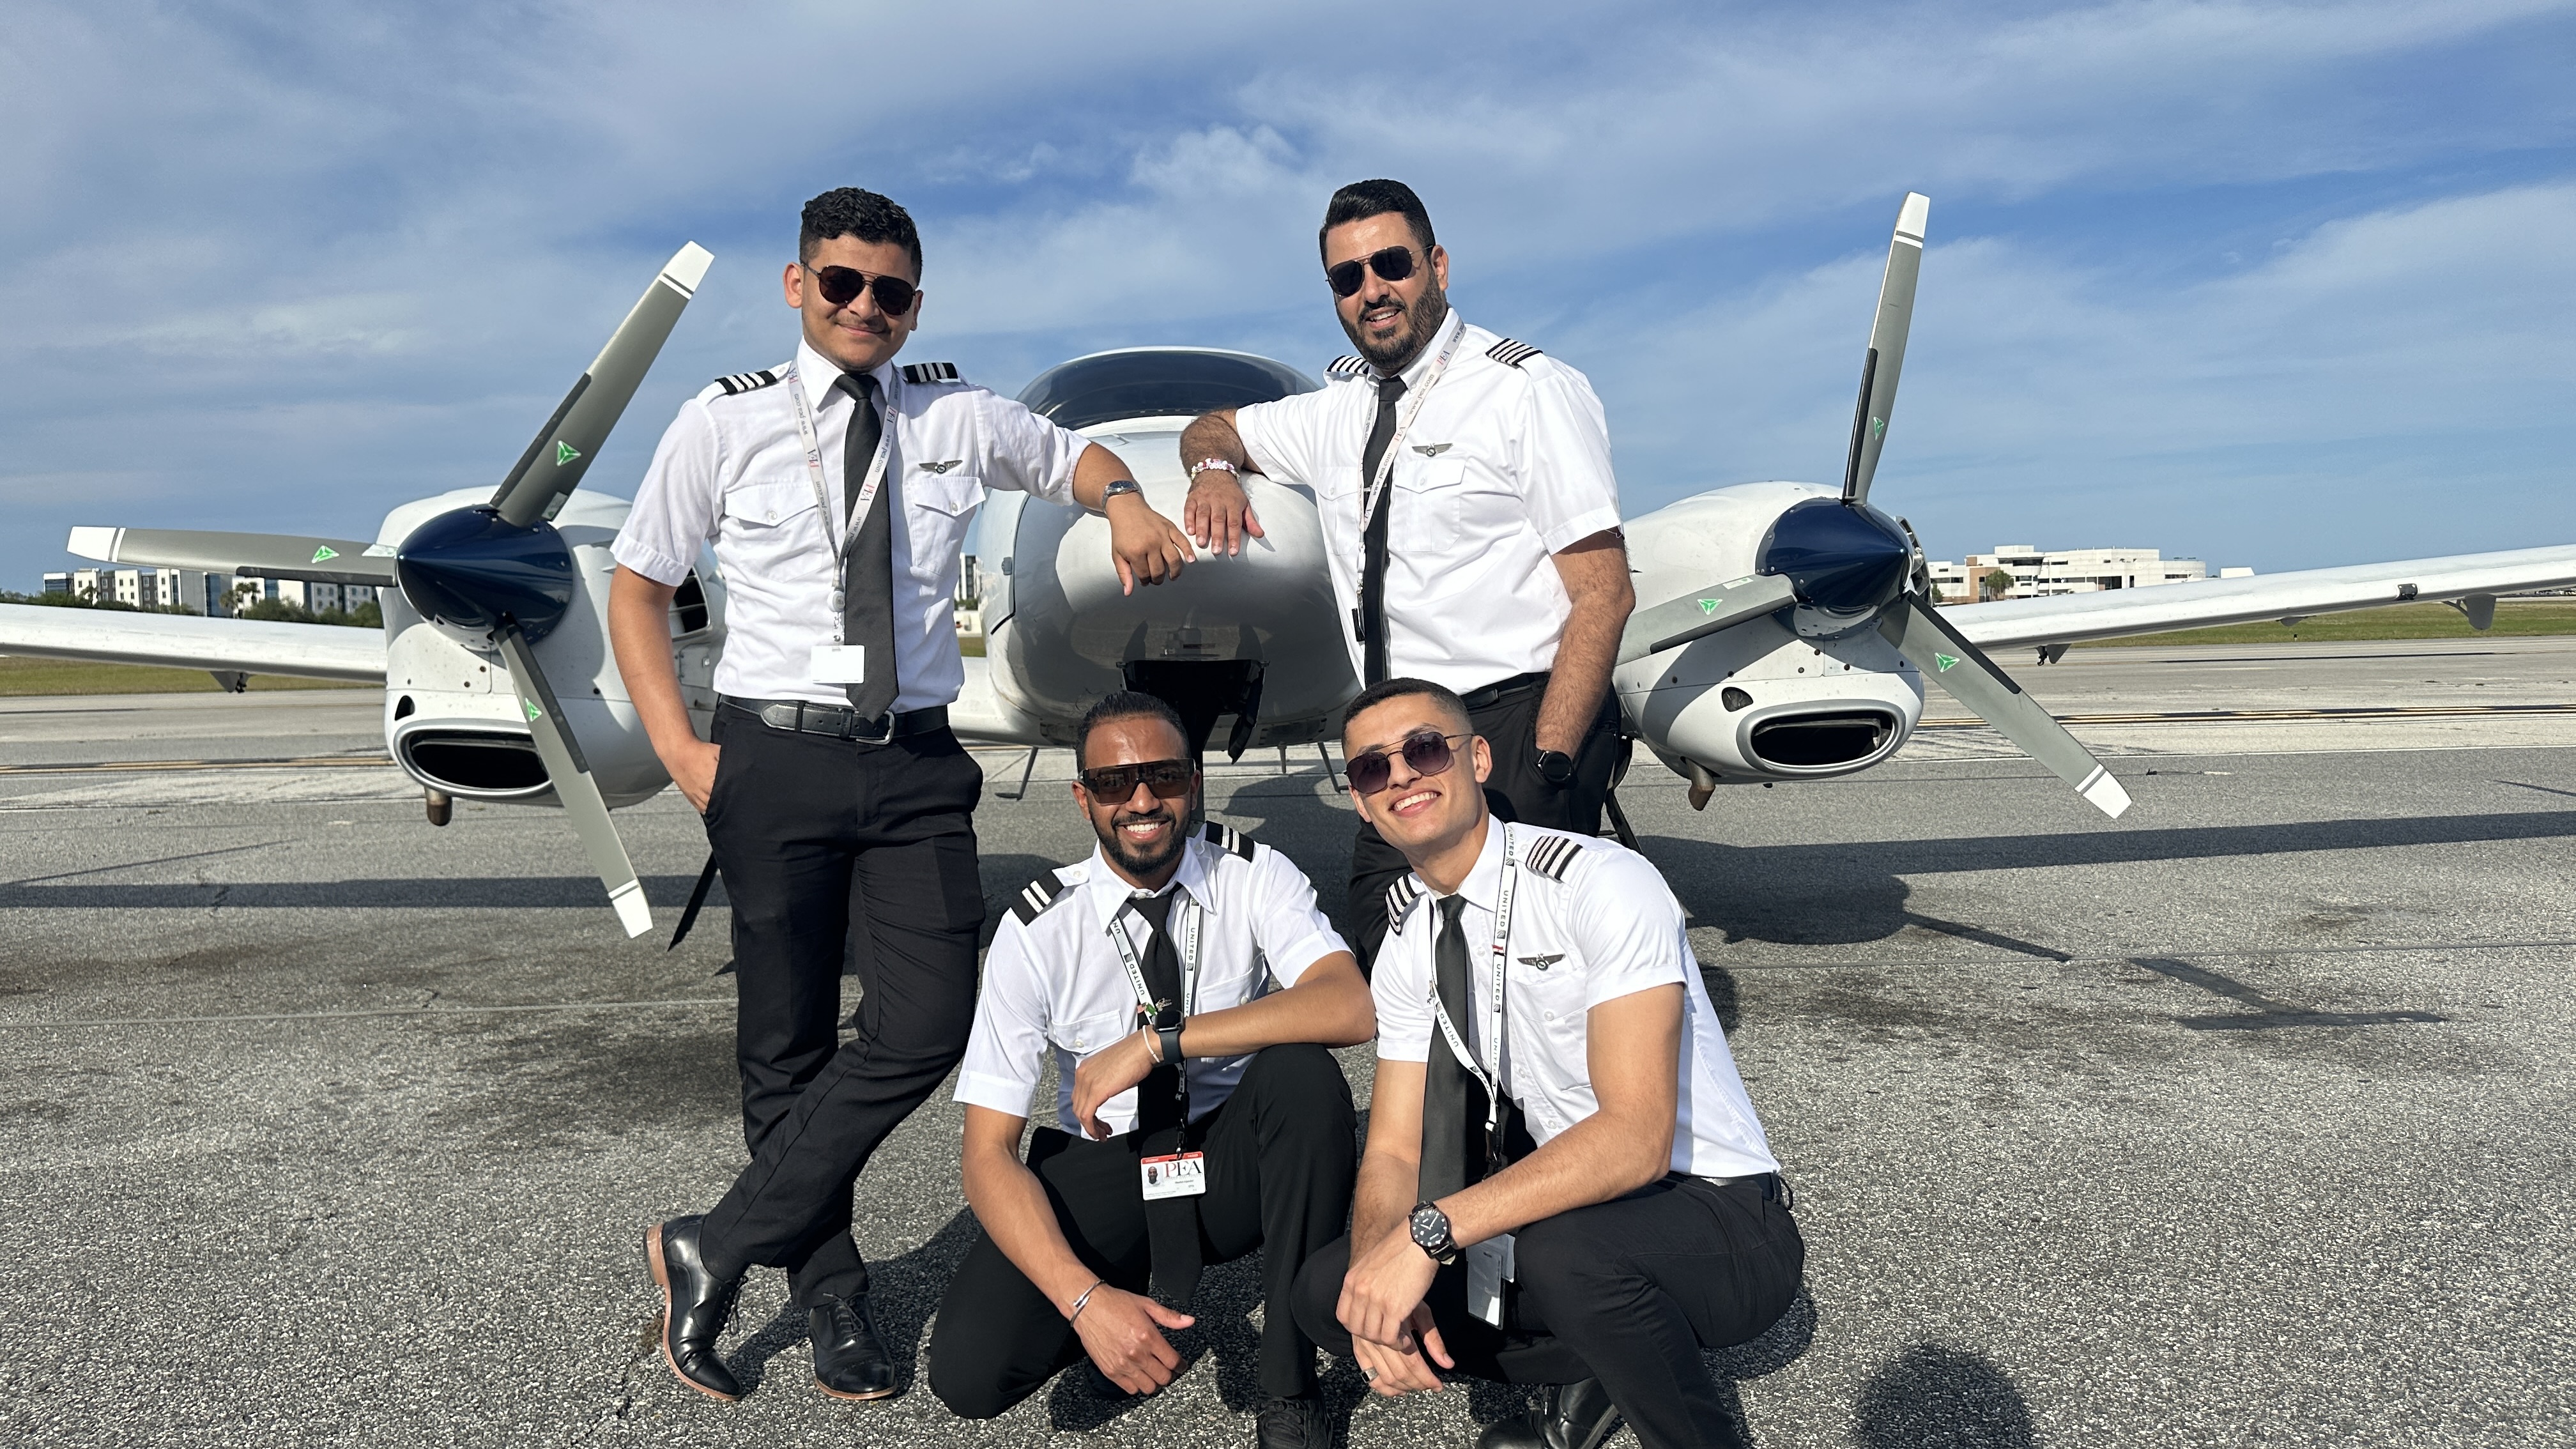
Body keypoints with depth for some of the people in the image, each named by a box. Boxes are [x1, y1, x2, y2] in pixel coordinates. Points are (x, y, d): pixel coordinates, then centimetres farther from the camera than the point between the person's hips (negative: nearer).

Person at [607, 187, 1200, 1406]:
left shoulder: (957, 418, 10)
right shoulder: (725, 423, 4)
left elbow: (1077, 457, 27)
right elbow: (636, 592, 9)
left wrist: (1124, 500, 3)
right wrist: (680, 752, -3)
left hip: (915, 762, 2)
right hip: (777, 757, -1)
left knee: (925, 1028, -10)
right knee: (788, 1046, 6)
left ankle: (713, 1251, 6)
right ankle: (831, 1299, 23)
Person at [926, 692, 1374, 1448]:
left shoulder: (1253, 874, -13)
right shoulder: (1038, 928, -14)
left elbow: (1351, 1008, -31)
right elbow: (989, 1153, -15)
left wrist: (1161, 1040, -34)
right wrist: (1085, 1299, -29)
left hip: (1235, 1156, 0)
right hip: (1104, 1167, 0)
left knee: (1303, 1073, -32)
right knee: (971, 1370, -22)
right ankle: (1136, 1284, 11)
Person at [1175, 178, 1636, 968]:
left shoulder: (1528, 390, -4)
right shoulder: (1336, 413, 16)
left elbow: (1604, 593, -11)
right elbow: (1211, 427, 33)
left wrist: (1544, 769, -20)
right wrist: (1214, 470, 6)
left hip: (1519, 721, -5)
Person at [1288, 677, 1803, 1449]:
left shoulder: (1599, 883, -22)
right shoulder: (1405, 943, 0)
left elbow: (1637, 1135, -31)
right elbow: (1392, 1151, -2)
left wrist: (1430, 1232, -36)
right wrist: (1380, 1265, -24)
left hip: (1720, 1223, -6)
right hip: (1571, 1205, 7)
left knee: (1559, 1244, -37)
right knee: (1330, 1292, -6)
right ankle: (1595, 1369, 10)